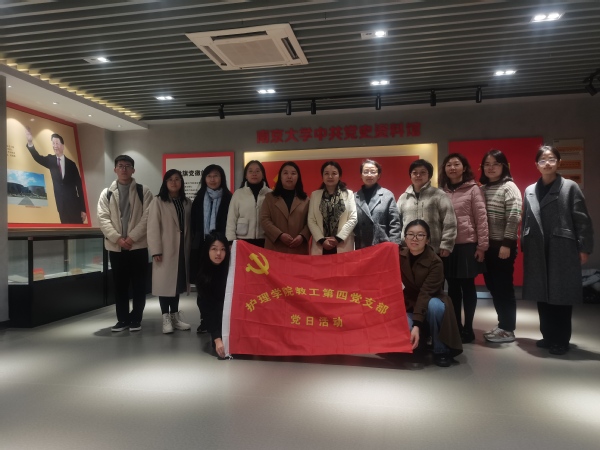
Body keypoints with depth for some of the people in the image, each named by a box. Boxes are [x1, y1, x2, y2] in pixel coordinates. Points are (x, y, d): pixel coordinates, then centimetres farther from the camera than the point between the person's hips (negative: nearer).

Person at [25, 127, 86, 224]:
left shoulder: (71, 164, 1)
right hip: (60, 203, 2)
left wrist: (83, 209, -5)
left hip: (73, 202, -2)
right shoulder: (51, 160, 9)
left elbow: (79, 185, -1)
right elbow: (38, 158, -12)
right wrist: (30, 143, -32)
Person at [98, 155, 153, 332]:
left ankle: (136, 319, 15)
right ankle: (123, 319, 19)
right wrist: (118, 238, -13)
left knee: (139, 284, 3)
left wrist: (132, 238, -14)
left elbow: (147, 217, -6)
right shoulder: (106, 193, 7)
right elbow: (103, 219, -1)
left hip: (138, 245, -2)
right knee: (120, 285, 9)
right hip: (115, 247, 2)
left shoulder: (143, 192, 2)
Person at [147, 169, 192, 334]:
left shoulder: (187, 203, 10)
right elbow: (153, 227, -8)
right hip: (166, 249, -4)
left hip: (182, 248, 4)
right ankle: (166, 318, 10)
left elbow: (189, 226, 8)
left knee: (178, 282, 11)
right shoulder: (158, 201, -3)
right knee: (165, 282, 1)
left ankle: (175, 316, 22)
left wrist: (190, 247, 3)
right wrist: (156, 250, -14)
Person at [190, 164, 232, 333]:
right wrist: (196, 242, 4)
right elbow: (194, 224, 11)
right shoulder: (199, 199, 11)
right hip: (202, 247, 3)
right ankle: (205, 319, 13)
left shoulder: (229, 199, 1)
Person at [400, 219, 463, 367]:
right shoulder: (399, 256, -9)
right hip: (408, 304, 3)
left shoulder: (435, 262, -22)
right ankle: (418, 344, 9)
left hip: (431, 302, -2)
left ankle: (441, 351, -16)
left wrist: (417, 324, -38)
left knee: (435, 306, -39)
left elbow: (426, 293, -30)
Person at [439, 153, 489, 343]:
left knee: (467, 287, 6)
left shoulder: (473, 189, -2)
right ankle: (456, 326, 22)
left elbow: (481, 218, -5)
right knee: (453, 287, 10)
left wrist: (482, 246, -10)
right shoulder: (441, 191, 8)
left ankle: (468, 328, 16)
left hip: (467, 245, -3)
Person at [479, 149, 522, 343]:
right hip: (487, 245, 7)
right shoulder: (482, 188, 11)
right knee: (492, 285, 12)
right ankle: (502, 324, 25)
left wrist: (506, 244, -18)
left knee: (503, 286, 0)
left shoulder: (509, 187, -7)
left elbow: (513, 218, -14)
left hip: (503, 245, -6)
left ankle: (508, 329, 12)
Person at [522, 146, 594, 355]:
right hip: (538, 252, 4)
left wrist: (584, 248, -7)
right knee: (542, 296, 8)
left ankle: (561, 340, 14)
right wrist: (524, 247, 8)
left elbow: (582, 220, -3)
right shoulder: (530, 191, 11)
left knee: (561, 296, 3)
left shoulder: (570, 187, 0)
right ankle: (548, 336, 21)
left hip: (562, 251, -4)